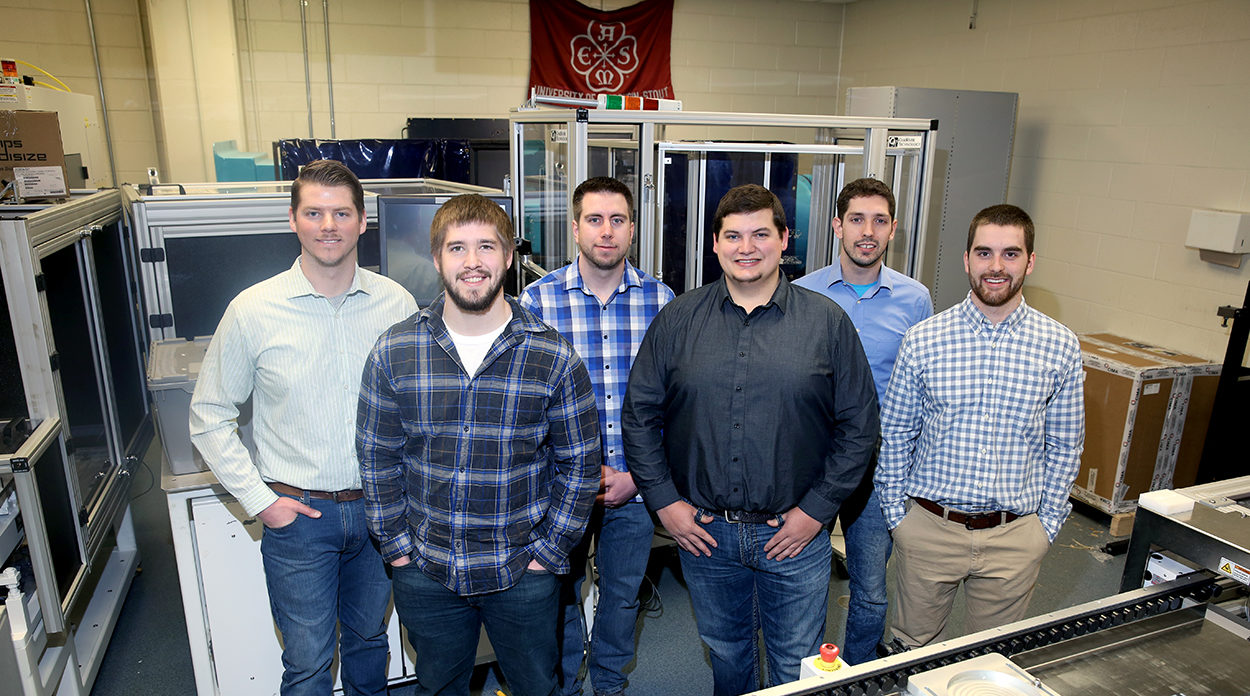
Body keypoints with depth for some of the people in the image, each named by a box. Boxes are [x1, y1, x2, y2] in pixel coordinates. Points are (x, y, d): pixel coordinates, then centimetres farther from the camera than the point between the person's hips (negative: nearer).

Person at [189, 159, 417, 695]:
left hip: (379, 508, 2)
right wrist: (259, 500, -7)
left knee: (369, 640, 22)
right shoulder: (254, 310, -10)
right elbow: (210, 416, -2)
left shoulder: (397, 304, -5)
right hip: (298, 513, -2)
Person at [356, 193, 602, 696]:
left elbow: (579, 462, -5)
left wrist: (548, 551, -6)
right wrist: (397, 546, -1)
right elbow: (378, 458, 1)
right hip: (424, 574, 2)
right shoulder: (393, 352, -7)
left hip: (523, 574, -1)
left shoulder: (553, 357, -11)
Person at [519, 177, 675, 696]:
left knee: (623, 595, 20)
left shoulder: (661, 300, -4)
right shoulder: (537, 300, -8)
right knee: (560, 595, 17)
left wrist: (639, 472, -8)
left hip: (636, 486, 2)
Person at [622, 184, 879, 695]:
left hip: (795, 532, -1)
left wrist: (817, 509, -7)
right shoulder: (677, 319, -2)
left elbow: (859, 424, -2)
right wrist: (664, 500, -4)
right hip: (701, 529, 2)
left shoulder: (828, 322, -5)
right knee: (725, 652, 23)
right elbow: (639, 414, 1)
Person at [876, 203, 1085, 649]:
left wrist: (1047, 523, 4)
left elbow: (1065, 446, 6)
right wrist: (896, 512, 0)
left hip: (1015, 535, 1)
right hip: (929, 525, 0)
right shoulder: (922, 340, -7)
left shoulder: (1060, 348, -3)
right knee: (912, 648, 15)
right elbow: (894, 434, 1)